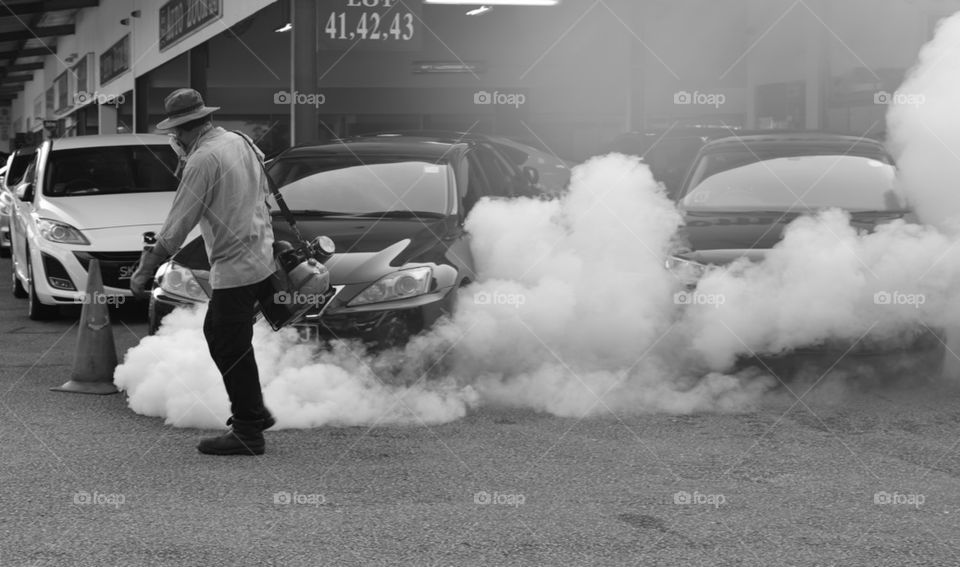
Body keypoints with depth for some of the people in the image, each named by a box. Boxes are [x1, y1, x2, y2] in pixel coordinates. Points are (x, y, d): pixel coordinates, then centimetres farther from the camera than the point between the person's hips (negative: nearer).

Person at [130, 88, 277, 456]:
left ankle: (248, 432, 5)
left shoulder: (202, 160, -18)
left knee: (232, 349, -1)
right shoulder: (240, 142, 8)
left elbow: (176, 227, -17)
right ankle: (253, 410, 26)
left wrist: (144, 271, -10)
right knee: (216, 332, 20)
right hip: (259, 256, 9)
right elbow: (263, 193, 17)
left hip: (234, 267, -9)